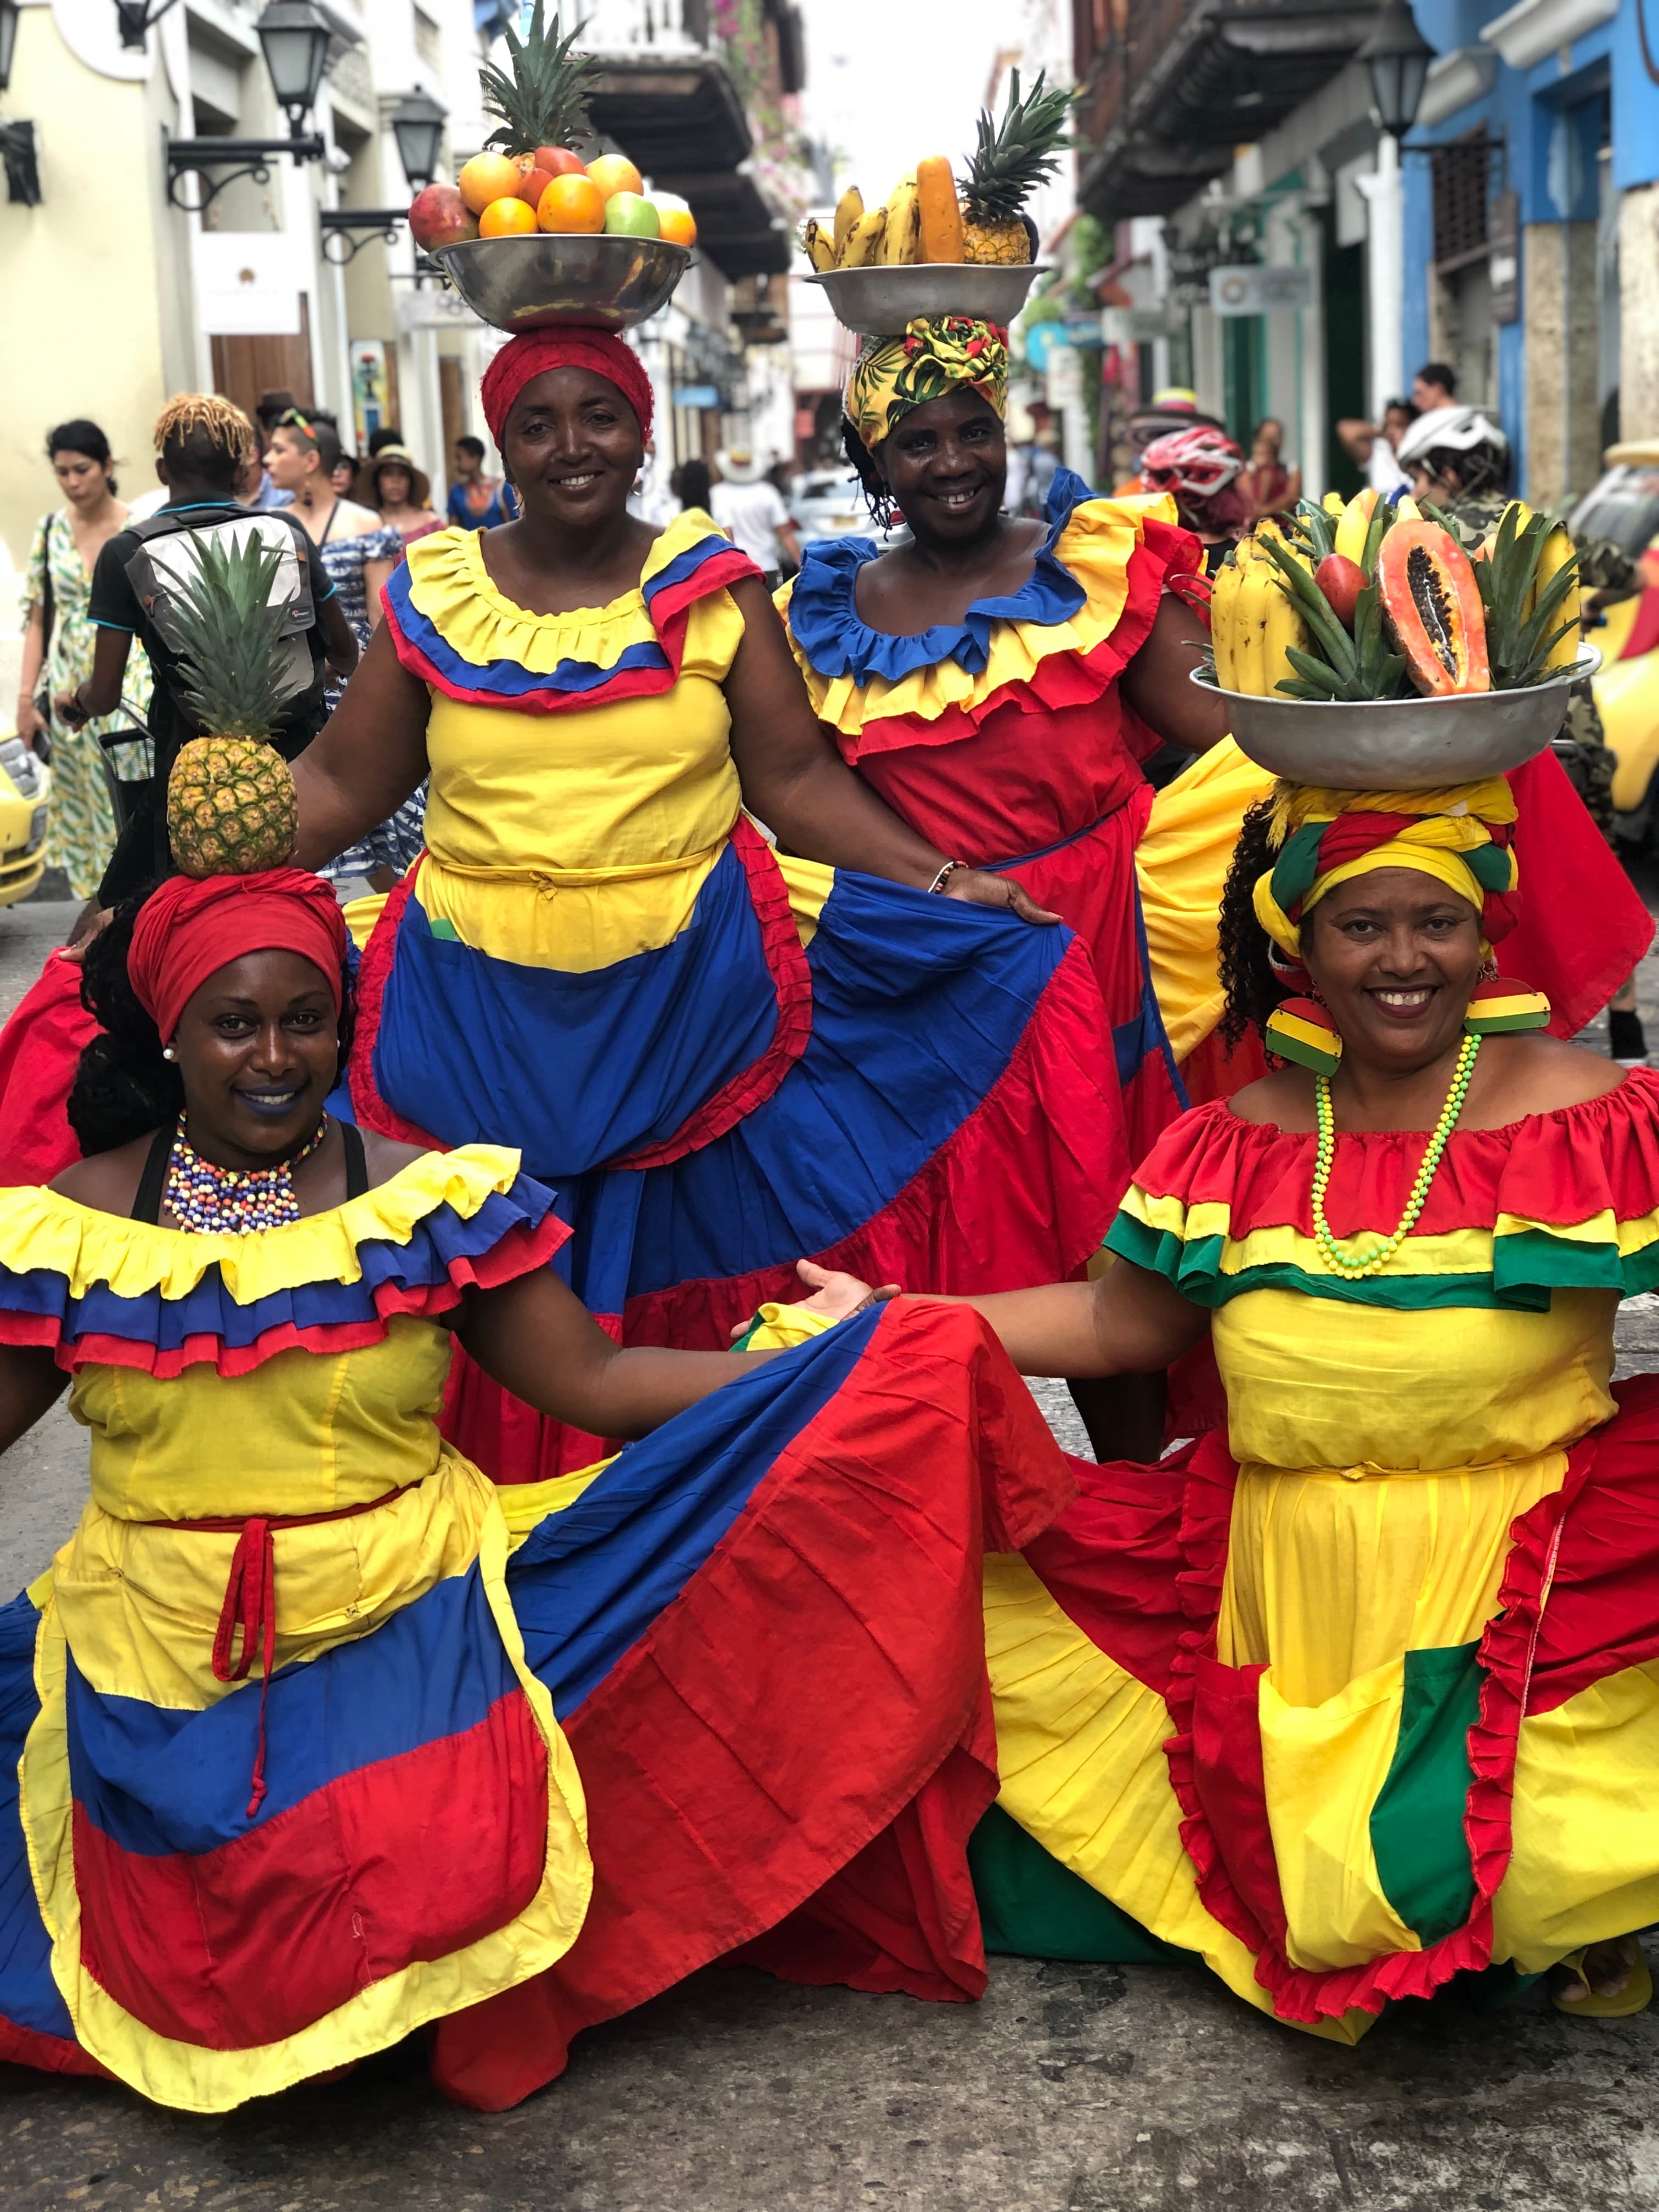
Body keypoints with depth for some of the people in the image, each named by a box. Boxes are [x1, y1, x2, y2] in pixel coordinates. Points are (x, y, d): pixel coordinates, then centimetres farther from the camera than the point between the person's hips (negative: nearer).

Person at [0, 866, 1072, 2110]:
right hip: (166, 1662, 1)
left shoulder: (426, 1201, -1)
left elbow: (595, 1382, -4)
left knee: (440, 1875, -25)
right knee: (210, 1956, -15)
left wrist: (816, 1356, -11)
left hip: (410, 1629, -1)